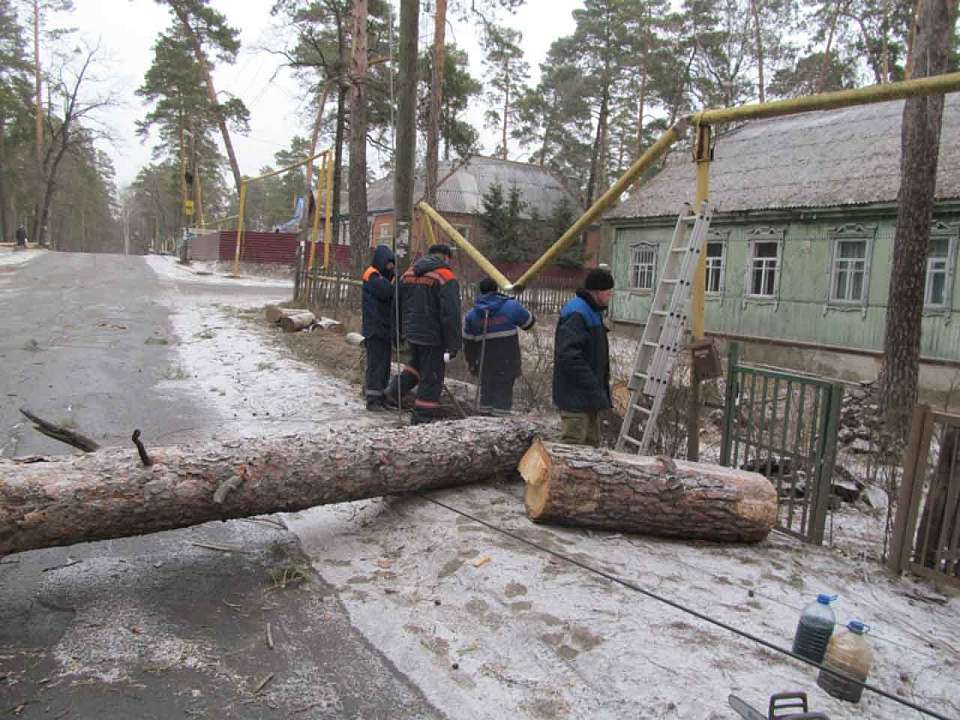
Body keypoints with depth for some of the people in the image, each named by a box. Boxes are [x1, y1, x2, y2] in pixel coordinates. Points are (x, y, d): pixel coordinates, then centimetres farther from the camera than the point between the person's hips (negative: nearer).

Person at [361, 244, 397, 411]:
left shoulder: (388, 276, 17)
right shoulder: (371, 276, -8)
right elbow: (386, 291, -25)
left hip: (387, 328, 8)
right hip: (374, 329, -8)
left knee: (385, 364, 11)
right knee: (376, 364, -8)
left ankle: (381, 397, 20)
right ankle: (372, 400, -3)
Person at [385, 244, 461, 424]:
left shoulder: (407, 274, 9)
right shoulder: (446, 278, -13)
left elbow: (397, 306, 16)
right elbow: (451, 315, -18)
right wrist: (453, 345, -15)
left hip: (411, 333, 7)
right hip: (433, 337, -6)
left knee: (414, 365, 31)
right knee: (431, 378, 4)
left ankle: (393, 393, 27)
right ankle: (423, 419, 9)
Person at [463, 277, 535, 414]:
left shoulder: (471, 315, 5)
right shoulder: (511, 307, -5)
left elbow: (468, 342, 9)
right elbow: (529, 322, 8)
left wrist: (471, 362, 20)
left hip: (486, 361, 3)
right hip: (508, 361, -3)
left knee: (486, 389, 15)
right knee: (504, 389, 2)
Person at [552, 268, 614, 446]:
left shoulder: (593, 312, 16)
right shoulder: (576, 314, -18)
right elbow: (569, 355, -26)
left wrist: (602, 390, 17)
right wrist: (594, 388, -24)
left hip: (589, 398, 10)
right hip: (576, 397, -10)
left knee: (591, 443, 16)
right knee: (573, 443, -8)